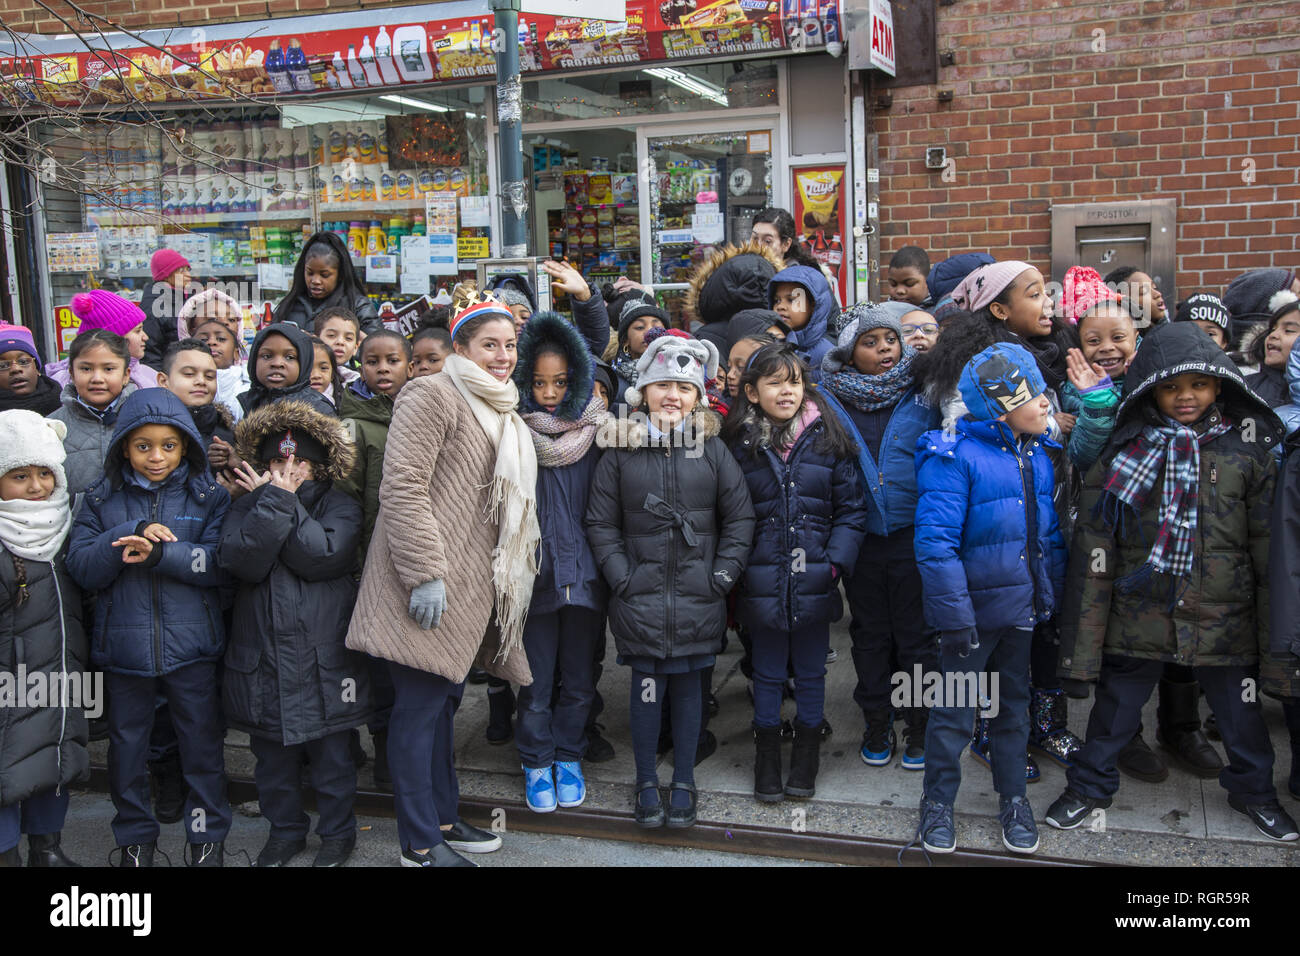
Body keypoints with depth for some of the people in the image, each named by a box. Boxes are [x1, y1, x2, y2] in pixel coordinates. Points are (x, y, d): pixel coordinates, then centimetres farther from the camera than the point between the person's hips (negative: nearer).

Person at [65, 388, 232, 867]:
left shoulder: (209, 496, -1)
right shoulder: (102, 498, 3)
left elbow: (222, 562, -12)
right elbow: (80, 566, -6)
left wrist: (159, 554, -23)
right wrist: (132, 535, -21)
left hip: (191, 644, -1)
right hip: (123, 644, 2)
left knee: (202, 742, 10)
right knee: (127, 743, 14)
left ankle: (208, 836, 27)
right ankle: (134, 836, 33)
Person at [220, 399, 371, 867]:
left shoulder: (340, 507, 0)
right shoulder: (247, 508, 6)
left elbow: (323, 555, -19)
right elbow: (242, 560, -14)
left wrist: (286, 501, -14)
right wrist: (273, 499, -18)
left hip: (324, 659, -2)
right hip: (262, 658, 2)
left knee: (331, 753, 9)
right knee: (272, 755, 15)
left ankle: (337, 832, 26)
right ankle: (285, 830, 33)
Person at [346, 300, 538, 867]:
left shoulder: (499, 412, 20)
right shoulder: (433, 396, -10)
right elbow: (404, 486, -19)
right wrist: (425, 575, -23)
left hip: (468, 583, 9)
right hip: (429, 583, -9)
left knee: (444, 700, 17)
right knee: (420, 705, -2)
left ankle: (442, 818, 28)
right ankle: (419, 844, 8)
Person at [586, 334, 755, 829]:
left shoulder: (713, 450, 2)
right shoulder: (621, 451, 0)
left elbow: (740, 518, 5)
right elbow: (601, 523, 3)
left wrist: (723, 574, -2)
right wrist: (621, 576, -6)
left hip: (698, 597, 1)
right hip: (640, 596, -1)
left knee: (687, 682, 9)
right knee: (647, 685, 3)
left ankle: (683, 782, 24)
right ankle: (646, 781, 21)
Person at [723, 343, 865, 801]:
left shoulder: (828, 440, 0)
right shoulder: (739, 446, -1)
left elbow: (851, 510, 1)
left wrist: (836, 561, -10)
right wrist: (735, 572, -6)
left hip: (814, 586, 1)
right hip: (762, 586, -1)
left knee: (810, 674, 13)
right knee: (767, 675, 13)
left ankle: (805, 764, 29)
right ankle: (767, 764, 28)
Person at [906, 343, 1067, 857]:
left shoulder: (1036, 456, 6)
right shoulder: (955, 455, -17)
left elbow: (1049, 535, 13)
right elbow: (935, 543, -22)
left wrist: (1052, 598, 10)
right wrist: (954, 617, -24)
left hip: (1020, 610, 6)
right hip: (973, 611, -6)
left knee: (1013, 706, 19)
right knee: (954, 710, 7)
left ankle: (1013, 800, 35)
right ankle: (938, 804, 25)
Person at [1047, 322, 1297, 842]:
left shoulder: (1247, 450, -2)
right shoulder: (1122, 454, -5)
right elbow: (1094, 554, -5)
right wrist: (1082, 651, -7)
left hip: (1224, 617, 1)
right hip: (1138, 615, -1)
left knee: (1242, 715, 17)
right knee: (1114, 710, 12)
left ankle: (1253, 789, 43)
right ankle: (1090, 786, 35)